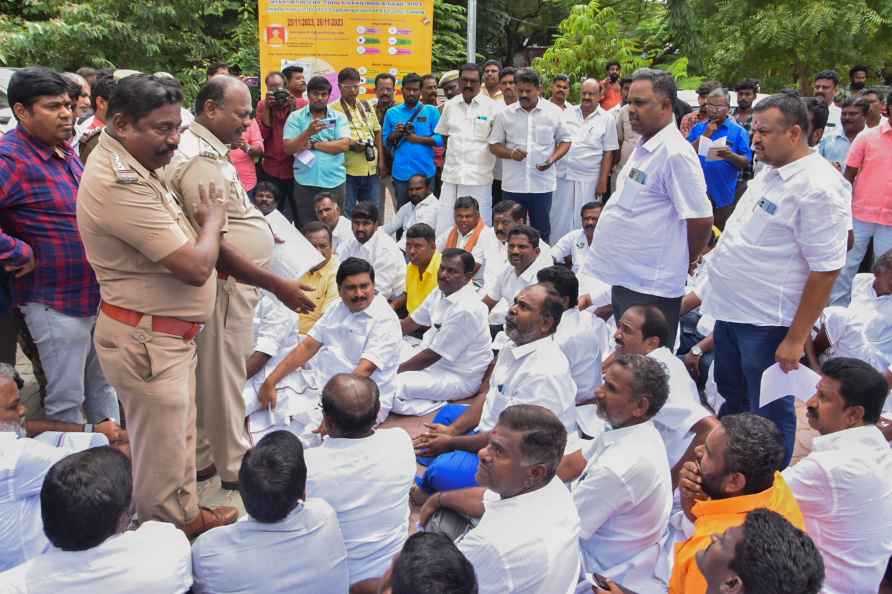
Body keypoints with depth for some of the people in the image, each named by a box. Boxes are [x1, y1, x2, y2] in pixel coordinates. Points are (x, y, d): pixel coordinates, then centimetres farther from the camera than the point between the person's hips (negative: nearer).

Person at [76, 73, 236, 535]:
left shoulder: (131, 166, 6)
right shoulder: (120, 184, -27)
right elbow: (195, 267, -26)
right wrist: (213, 219, -9)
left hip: (168, 334, 10)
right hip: (146, 341, -10)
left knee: (179, 435, 24)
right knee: (161, 450, 7)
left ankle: (188, 516, 42)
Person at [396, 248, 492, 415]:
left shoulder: (466, 309, -27)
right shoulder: (441, 292, 1)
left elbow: (433, 355, -23)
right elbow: (411, 323, 12)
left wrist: (395, 371, -14)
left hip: (458, 377, -10)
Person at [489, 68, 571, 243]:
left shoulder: (554, 112, 3)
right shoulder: (505, 114, 4)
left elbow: (565, 140, 10)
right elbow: (494, 145, 8)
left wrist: (553, 158, -9)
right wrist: (511, 153, -13)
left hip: (542, 184, 0)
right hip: (513, 184, 1)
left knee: (541, 230, 7)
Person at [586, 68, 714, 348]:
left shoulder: (675, 153, -16)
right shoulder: (643, 147, 13)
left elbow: (701, 220, -16)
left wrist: (680, 264, -1)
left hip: (649, 287, -9)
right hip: (624, 278, 9)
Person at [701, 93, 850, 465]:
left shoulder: (819, 187, -19)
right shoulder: (770, 172, 8)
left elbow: (826, 270, -21)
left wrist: (795, 339, -19)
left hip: (767, 322, -9)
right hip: (732, 310, 9)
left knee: (770, 414, 7)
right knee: (731, 399, 24)